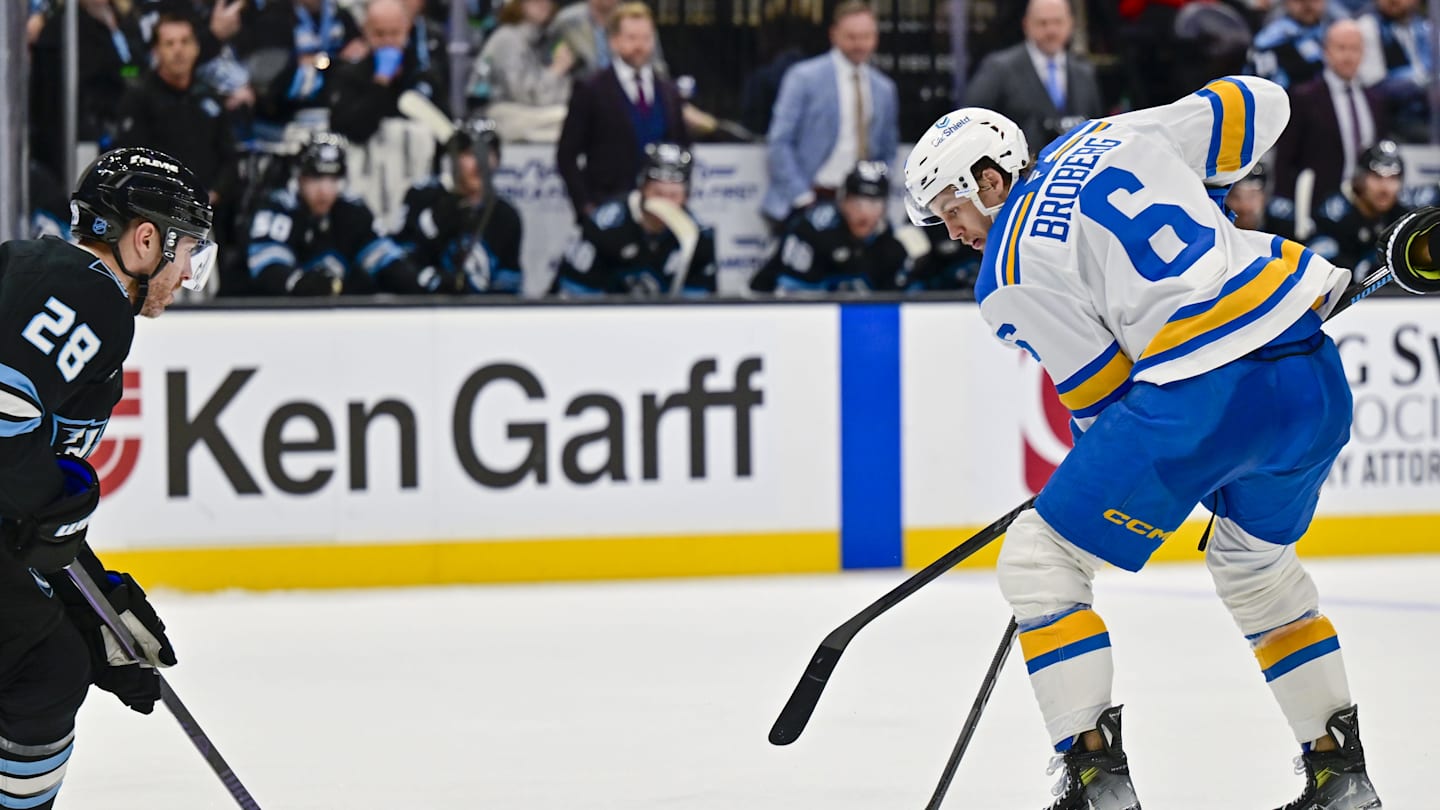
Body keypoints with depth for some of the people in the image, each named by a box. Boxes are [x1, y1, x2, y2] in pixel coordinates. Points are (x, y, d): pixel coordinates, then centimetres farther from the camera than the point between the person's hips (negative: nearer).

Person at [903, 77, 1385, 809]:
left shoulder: (1008, 275, 1)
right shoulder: (1115, 137, 16)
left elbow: (1100, 395, 2)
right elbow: (1256, 105, 22)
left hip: (1208, 400, -7)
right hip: (1319, 376, 7)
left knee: (1038, 559, 5)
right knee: (1253, 563, 32)